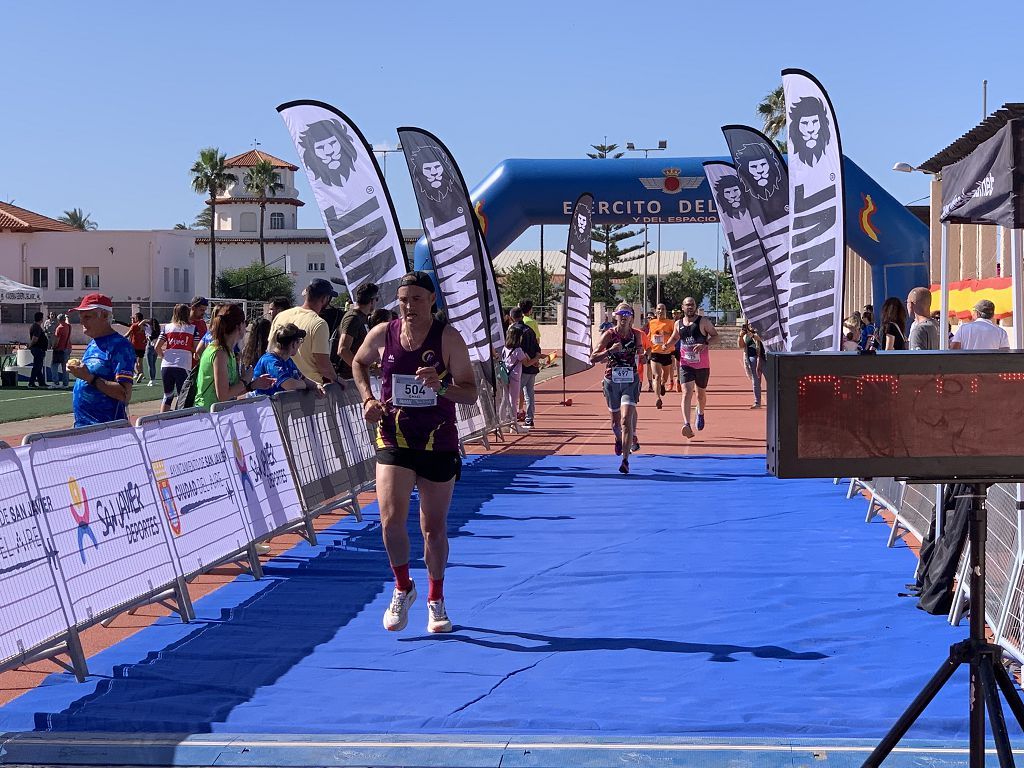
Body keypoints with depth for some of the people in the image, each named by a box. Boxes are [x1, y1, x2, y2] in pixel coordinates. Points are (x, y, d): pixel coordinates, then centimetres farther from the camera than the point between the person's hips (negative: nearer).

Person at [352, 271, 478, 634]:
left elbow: (470, 393, -10)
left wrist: (441, 386, -30)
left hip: (438, 444, -1)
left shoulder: (449, 338, -9)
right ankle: (402, 588, 10)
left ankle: (436, 601, 28)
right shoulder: (381, 334, -2)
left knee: (434, 528, 9)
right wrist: (368, 399, 3)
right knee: (391, 519, -15)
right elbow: (358, 363, 19)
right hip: (393, 441, 1)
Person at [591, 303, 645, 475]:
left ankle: (625, 460, -16)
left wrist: (642, 356, -3)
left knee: (626, 420, -16)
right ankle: (619, 440, 51)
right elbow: (593, 358, -12)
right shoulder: (609, 335, -7)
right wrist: (610, 351, -27)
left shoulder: (636, 334, 0)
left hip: (631, 381, -1)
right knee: (616, 421, 16)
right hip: (612, 381, 1)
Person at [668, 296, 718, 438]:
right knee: (687, 393, -17)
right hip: (685, 364, 1)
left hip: (702, 365, -1)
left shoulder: (703, 321, -5)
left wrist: (705, 344, -24)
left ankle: (700, 413, 50)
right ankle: (686, 424, -30)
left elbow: (716, 336, -6)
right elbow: (675, 338, 23)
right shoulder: (679, 324, 6)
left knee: (701, 394, 17)